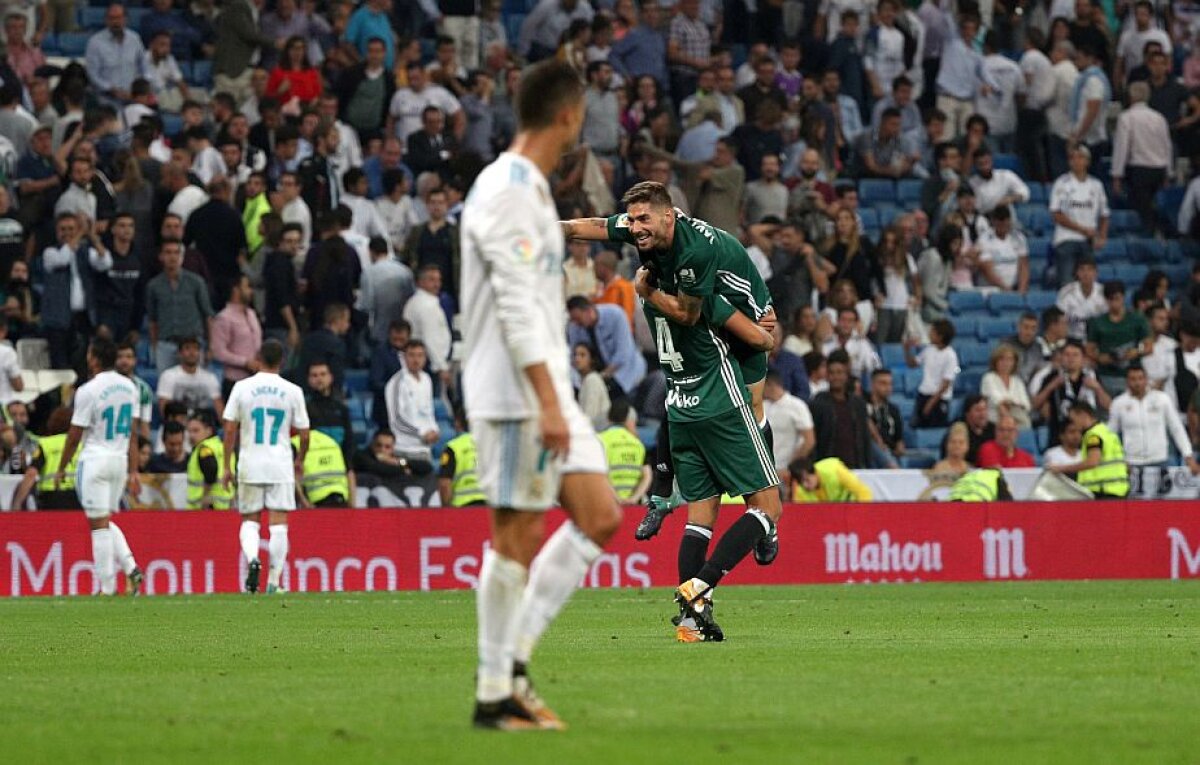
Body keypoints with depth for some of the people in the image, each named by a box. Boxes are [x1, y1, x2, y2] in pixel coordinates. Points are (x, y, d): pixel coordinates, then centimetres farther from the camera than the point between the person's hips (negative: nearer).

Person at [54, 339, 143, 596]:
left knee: (99, 523, -2)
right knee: (106, 521, 18)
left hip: (95, 460, -6)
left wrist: (61, 469, 2)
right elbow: (133, 434, 10)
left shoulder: (88, 391, -14)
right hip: (120, 459, 6)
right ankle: (130, 567, 0)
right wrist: (133, 472, 14)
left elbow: (74, 436, -9)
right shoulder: (129, 387, 6)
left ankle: (107, 587, -2)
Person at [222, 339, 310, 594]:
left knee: (250, 520, 11)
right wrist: (300, 461, 20)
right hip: (280, 464, 0)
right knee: (278, 523, 3)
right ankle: (274, 581, -1)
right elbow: (304, 434, 3)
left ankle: (252, 558, -17)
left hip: (250, 464, 0)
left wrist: (227, 466, 5)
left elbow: (230, 430, -2)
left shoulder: (242, 387, -2)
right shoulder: (292, 391, -1)